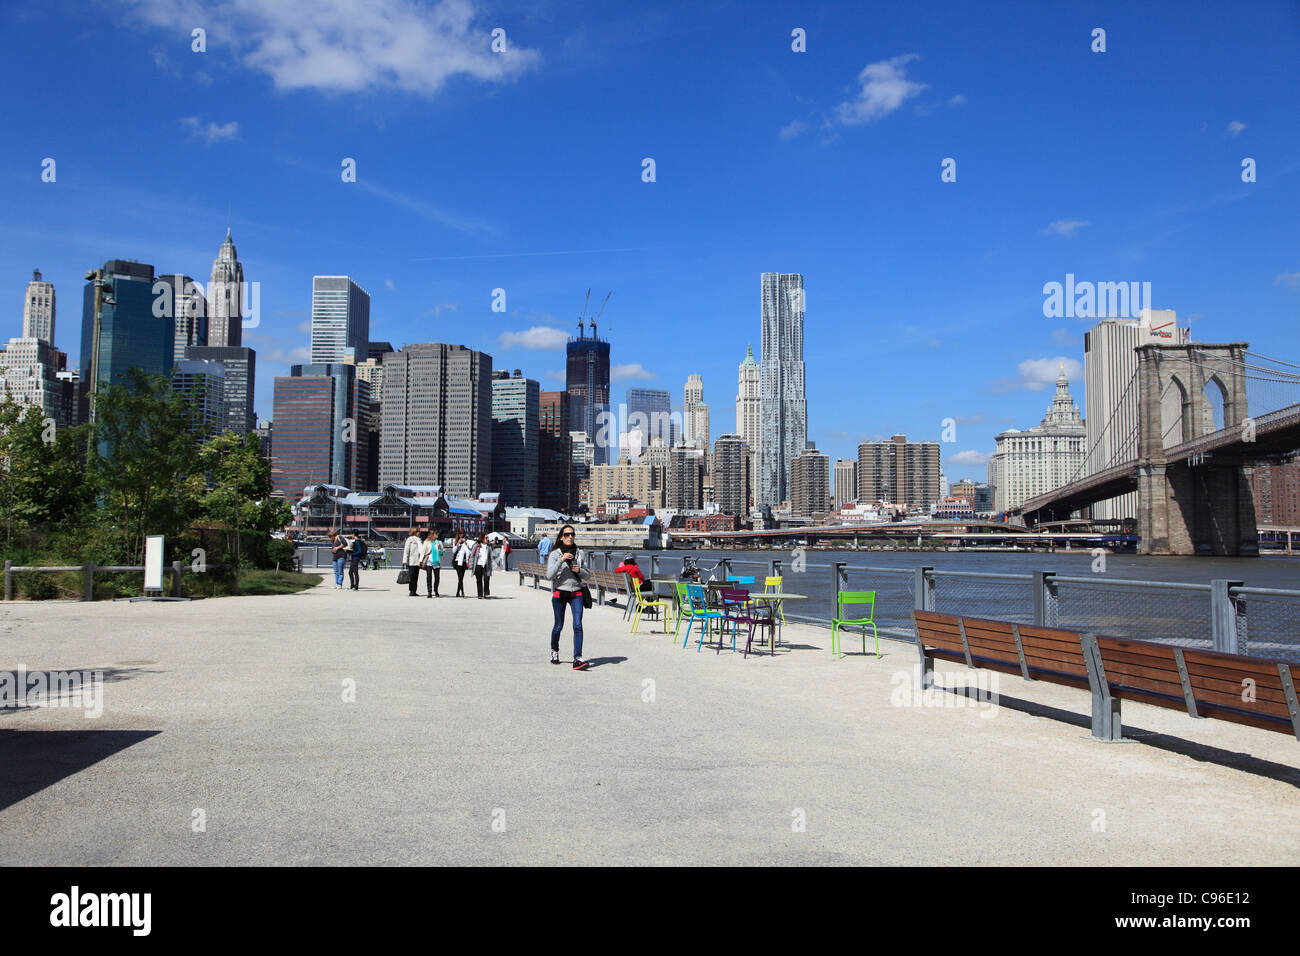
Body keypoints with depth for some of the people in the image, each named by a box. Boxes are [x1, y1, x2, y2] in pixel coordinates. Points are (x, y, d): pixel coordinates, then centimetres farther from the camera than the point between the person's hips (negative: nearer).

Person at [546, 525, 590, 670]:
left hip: (576, 593, 2)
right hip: (559, 593, -2)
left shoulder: (579, 554, 5)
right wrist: (561, 560, -23)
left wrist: (579, 570, -8)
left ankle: (578, 658, -16)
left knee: (578, 625, -13)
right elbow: (549, 576, -15)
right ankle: (554, 650, 38)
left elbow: (586, 574, 15)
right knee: (559, 626, 10)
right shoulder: (555, 554, -4)